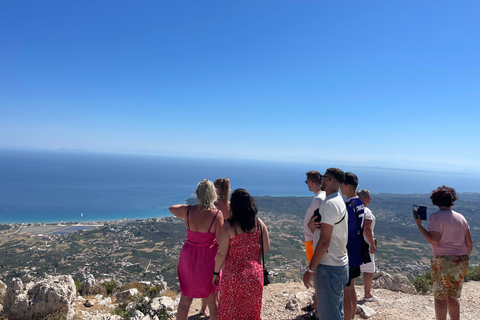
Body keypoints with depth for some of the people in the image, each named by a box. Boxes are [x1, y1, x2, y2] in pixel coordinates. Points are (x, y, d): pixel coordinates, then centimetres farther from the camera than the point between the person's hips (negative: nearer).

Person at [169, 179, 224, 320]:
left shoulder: (187, 211, -13)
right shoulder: (217, 215, -21)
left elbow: (171, 208, 9)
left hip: (189, 257, 2)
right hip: (208, 259, -2)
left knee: (185, 300, 18)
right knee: (212, 301, 17)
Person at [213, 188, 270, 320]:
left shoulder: (229, 225, -17)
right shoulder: (259, 223, -4)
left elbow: (222, 253, -14)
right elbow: (266, 247, 1)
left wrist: (216, 273, -2)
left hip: (233, 275, -3)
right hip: (255, 273, 4)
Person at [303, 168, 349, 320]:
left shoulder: (330, 204, -20)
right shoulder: (340, 202, 12)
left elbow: (324, 241, -23)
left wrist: (310, 269, -18)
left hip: (329, 267, -10)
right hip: (340, 265, 10)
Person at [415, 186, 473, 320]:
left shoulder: (435, 217, -10)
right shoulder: (461, 217, 8)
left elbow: (434, 241, -18)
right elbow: (470, 243, 7)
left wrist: (419, 226, -11)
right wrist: (465, 259, 20)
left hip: (443, 260, -6)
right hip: (461, 261, 6)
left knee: (440, 297, 5)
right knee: (453, 296, 18)